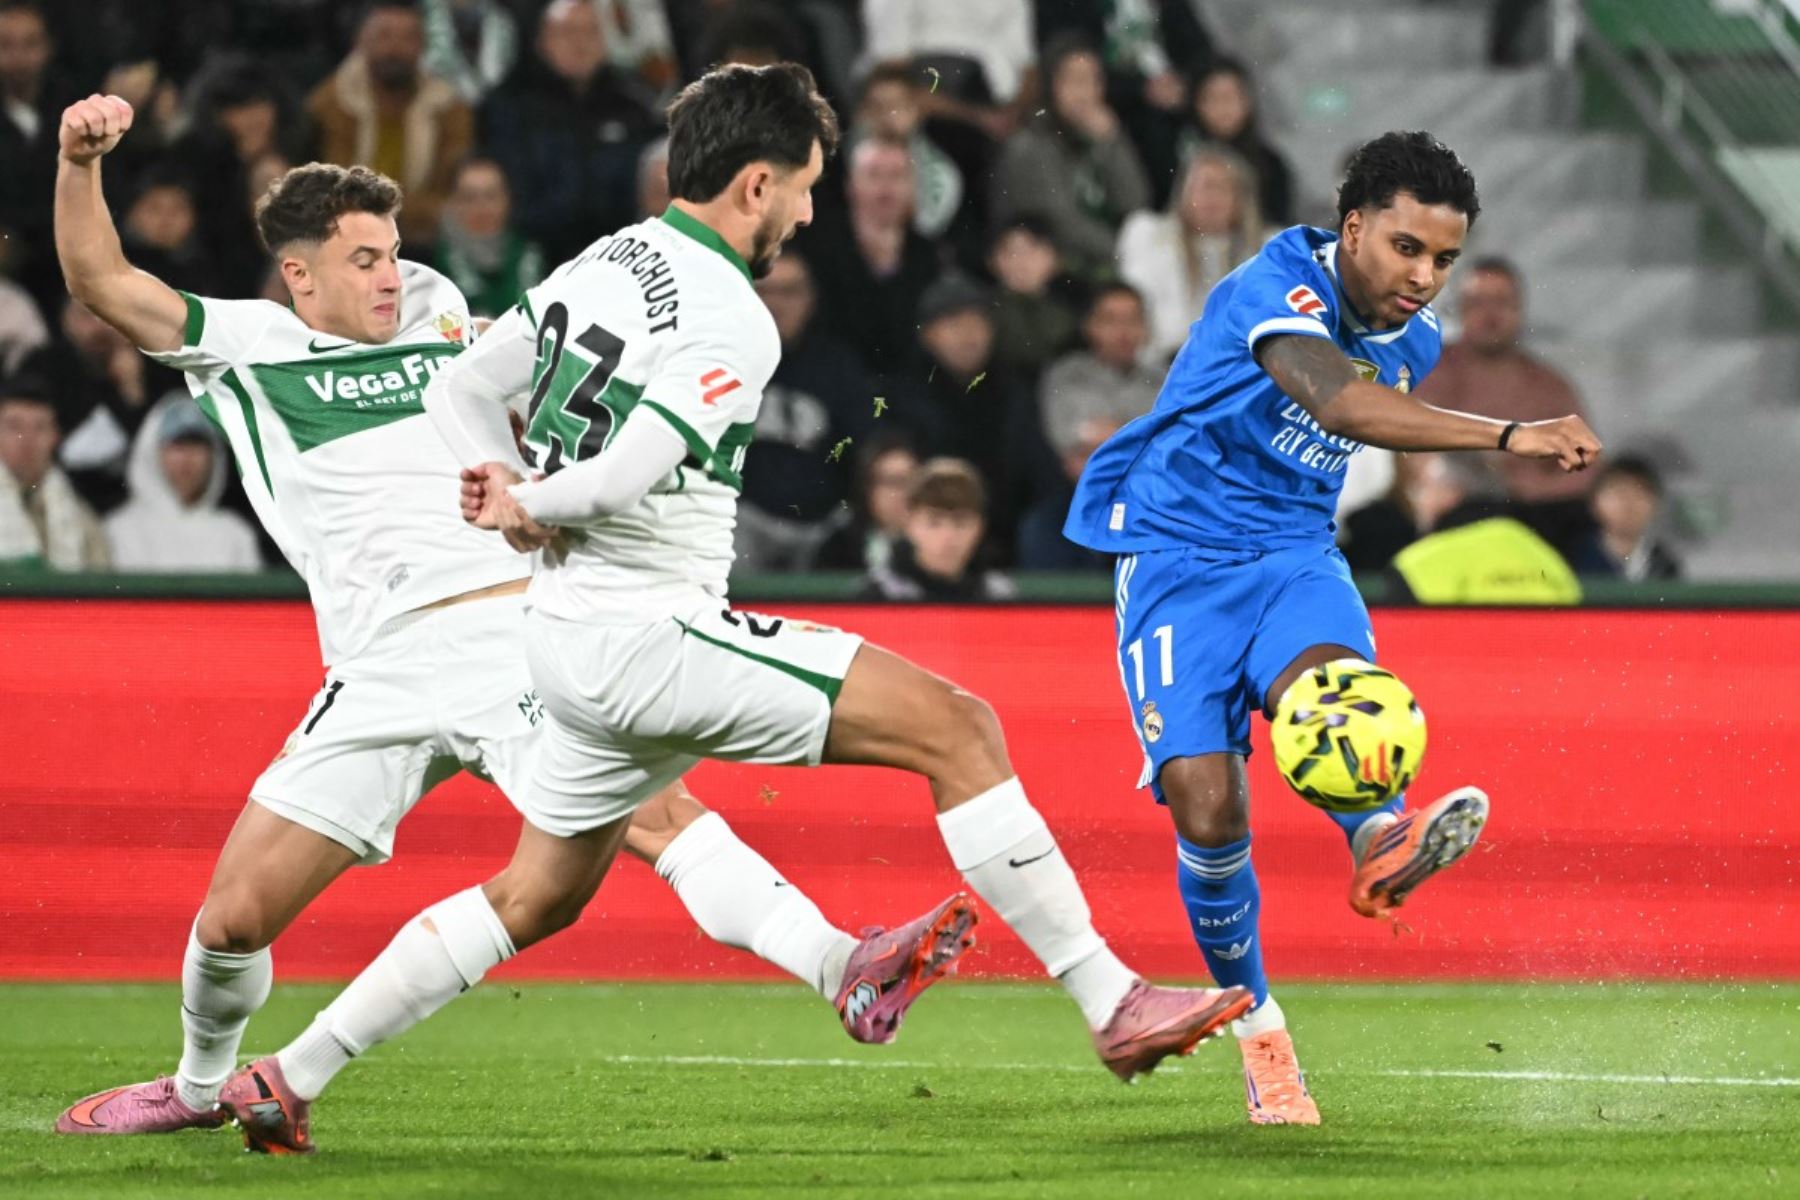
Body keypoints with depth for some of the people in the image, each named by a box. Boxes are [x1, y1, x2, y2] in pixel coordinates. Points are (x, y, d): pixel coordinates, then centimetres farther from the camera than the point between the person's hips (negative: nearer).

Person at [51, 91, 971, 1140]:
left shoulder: (439, 315, 18)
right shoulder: (246, 346, 10)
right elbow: (99, 279, 1)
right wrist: (80, 161, -13)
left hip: (518, 628, 0)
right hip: (384, 677, 0)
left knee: (658, 815, -23)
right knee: (236, 913, -1)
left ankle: (843, 973, -37)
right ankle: (201, 1086, 27)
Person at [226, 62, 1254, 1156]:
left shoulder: (602, 265, 11)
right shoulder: (731, 322, -16)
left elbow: (458, 392, 17)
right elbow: (621, 478, -25)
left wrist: (516, 493, 3)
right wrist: (528, 506, -5)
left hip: (572, 638, 9)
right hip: (649, 631, -9)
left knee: (536, 900, 24)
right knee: (958, 729, -9)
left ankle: (288, 1079, 24)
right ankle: (1112, 1002, -11)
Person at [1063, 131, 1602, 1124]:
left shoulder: (1412, 337, 5)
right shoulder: (1276, 289, -21)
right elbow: (1337, 402, -41)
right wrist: (1511, 439, -50)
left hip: (1293, 550, 5)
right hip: (1177, 551, -5)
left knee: (1321, 679, -33)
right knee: (1207, 811, -16)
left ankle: (1380, 841, -58)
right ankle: (1255, 1026, 3)